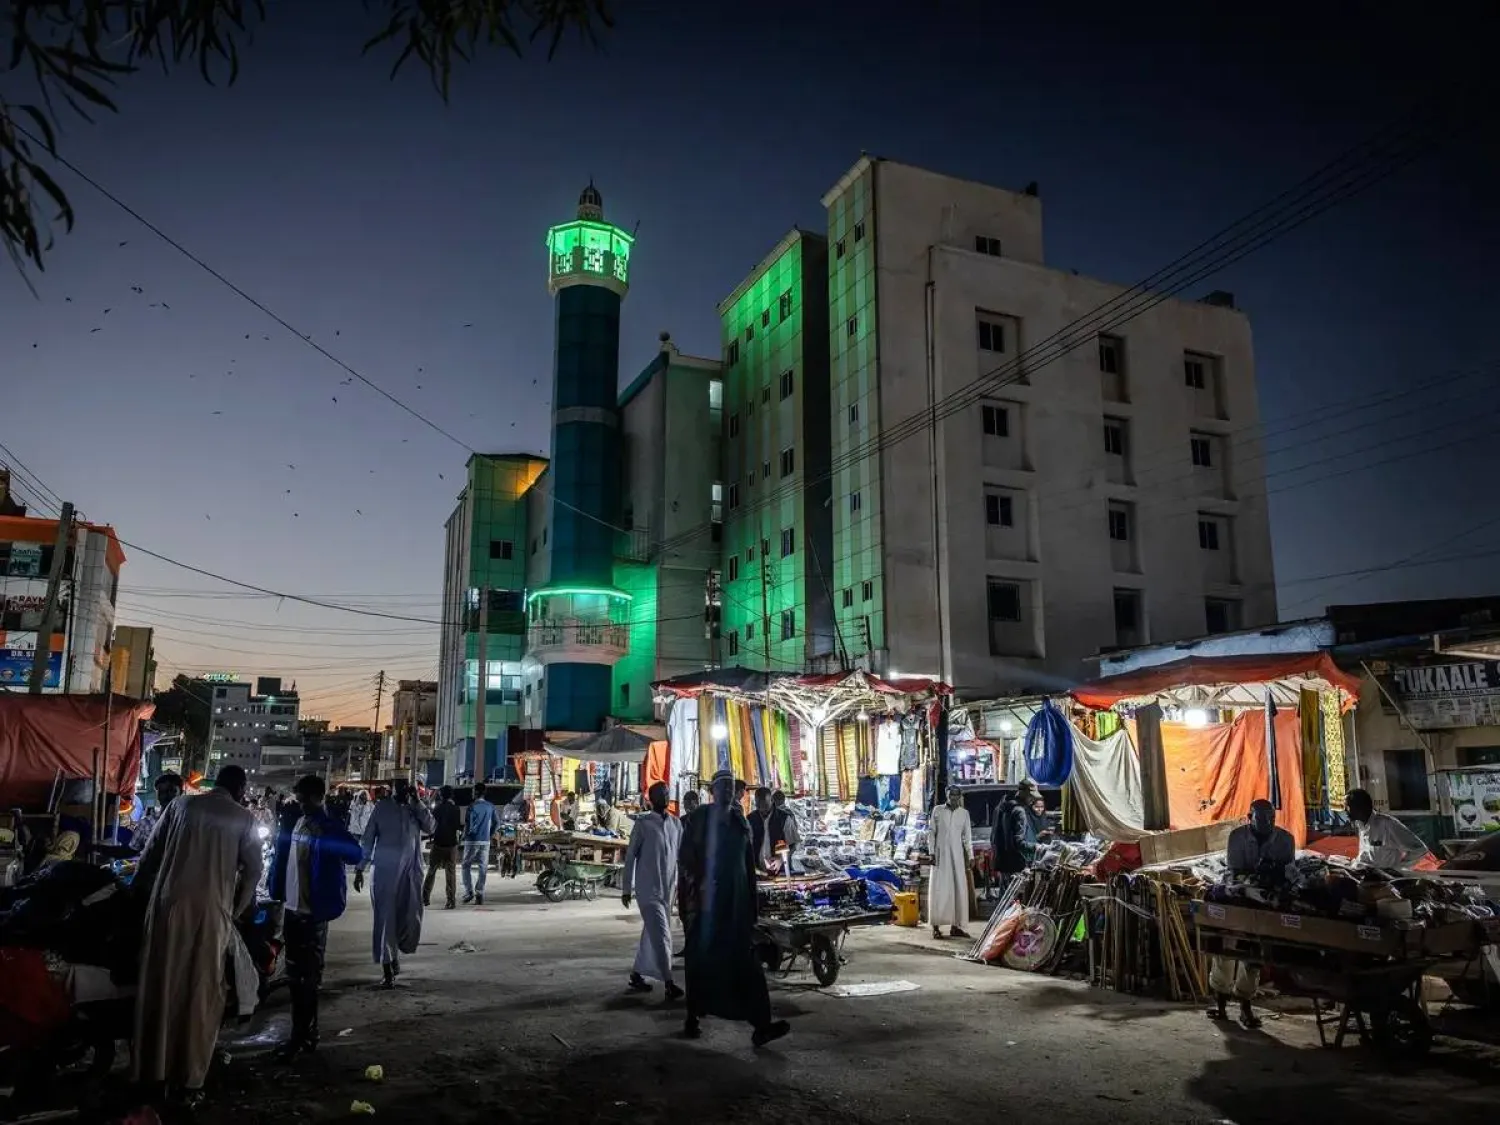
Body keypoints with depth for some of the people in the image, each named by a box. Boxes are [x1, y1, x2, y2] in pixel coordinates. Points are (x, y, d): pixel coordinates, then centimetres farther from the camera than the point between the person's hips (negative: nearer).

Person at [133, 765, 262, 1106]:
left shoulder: (181, 805, 11)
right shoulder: (243, 818, 5)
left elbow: (151, 853, 11)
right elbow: (253, 869, 4)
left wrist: (140, 892, 19)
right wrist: (235, 910, 14)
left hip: (168, 903, 2)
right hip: (210, 909, -2)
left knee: (160, 986, 11)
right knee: (200, 994, 5)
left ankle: (151, 1072, 19)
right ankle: (187, 1080, 8)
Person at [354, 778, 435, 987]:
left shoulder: (417, 806, 6)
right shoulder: (382, 806, 0)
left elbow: (430, 827, -9)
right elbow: (368, 838, 2)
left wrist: (416, 802, -13)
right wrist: (360, 868, -2)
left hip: (411, 870, 2)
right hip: (385, 870, -2)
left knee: (411, 918, 4)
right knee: (385, 917, -1)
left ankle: (395, 954, 30)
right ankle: (387, 969, 7)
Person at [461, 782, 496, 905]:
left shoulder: (472, 806, -8)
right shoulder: (490, 807, 5)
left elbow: (467, 823, -10)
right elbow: (497, 823, 8)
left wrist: (464, 835, 5)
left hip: (472, 840, -4)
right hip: (485, 841, 4)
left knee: (466, 866, 9)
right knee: (483, 867, 6)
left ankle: (469, 891, -3)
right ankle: (480, 895, 1)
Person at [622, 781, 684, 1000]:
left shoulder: (676, 823, 7)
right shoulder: (643, 824, -7)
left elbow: (682, 854, 10)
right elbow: (630, 855, -4)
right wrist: (627, 888, -4)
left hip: (667, 889, 6)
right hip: (648, 889, -5)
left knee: (652, 933, 14)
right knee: (660, 934, -10)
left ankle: (637, 975, 27)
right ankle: (669, 983, -9)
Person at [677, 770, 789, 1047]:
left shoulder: (740, 821, 10)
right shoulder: (698, 819, -5)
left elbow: (748, 861, 15)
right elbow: (685, 858, -8)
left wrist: (752, 897, 13)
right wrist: (695, 889, -18)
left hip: (736, 900, 4)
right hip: (705, 899, -4)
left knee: (745, 959, -4)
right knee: (701, 959, 7)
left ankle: (760, 1026, -10)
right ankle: (693, 1017, 24)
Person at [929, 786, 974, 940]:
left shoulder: (964, 813, 8)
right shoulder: (938, 810, 3)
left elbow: (967, 836, 10)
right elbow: (931, 832, 3)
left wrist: (970, 856, 4)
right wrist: (932, 852, -5)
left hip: (957, 855, 3)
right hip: (940, 854, -3)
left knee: (959, 888, 1)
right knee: (939, 889, -4)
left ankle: (955, 926, 7)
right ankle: (936, 926, -2)